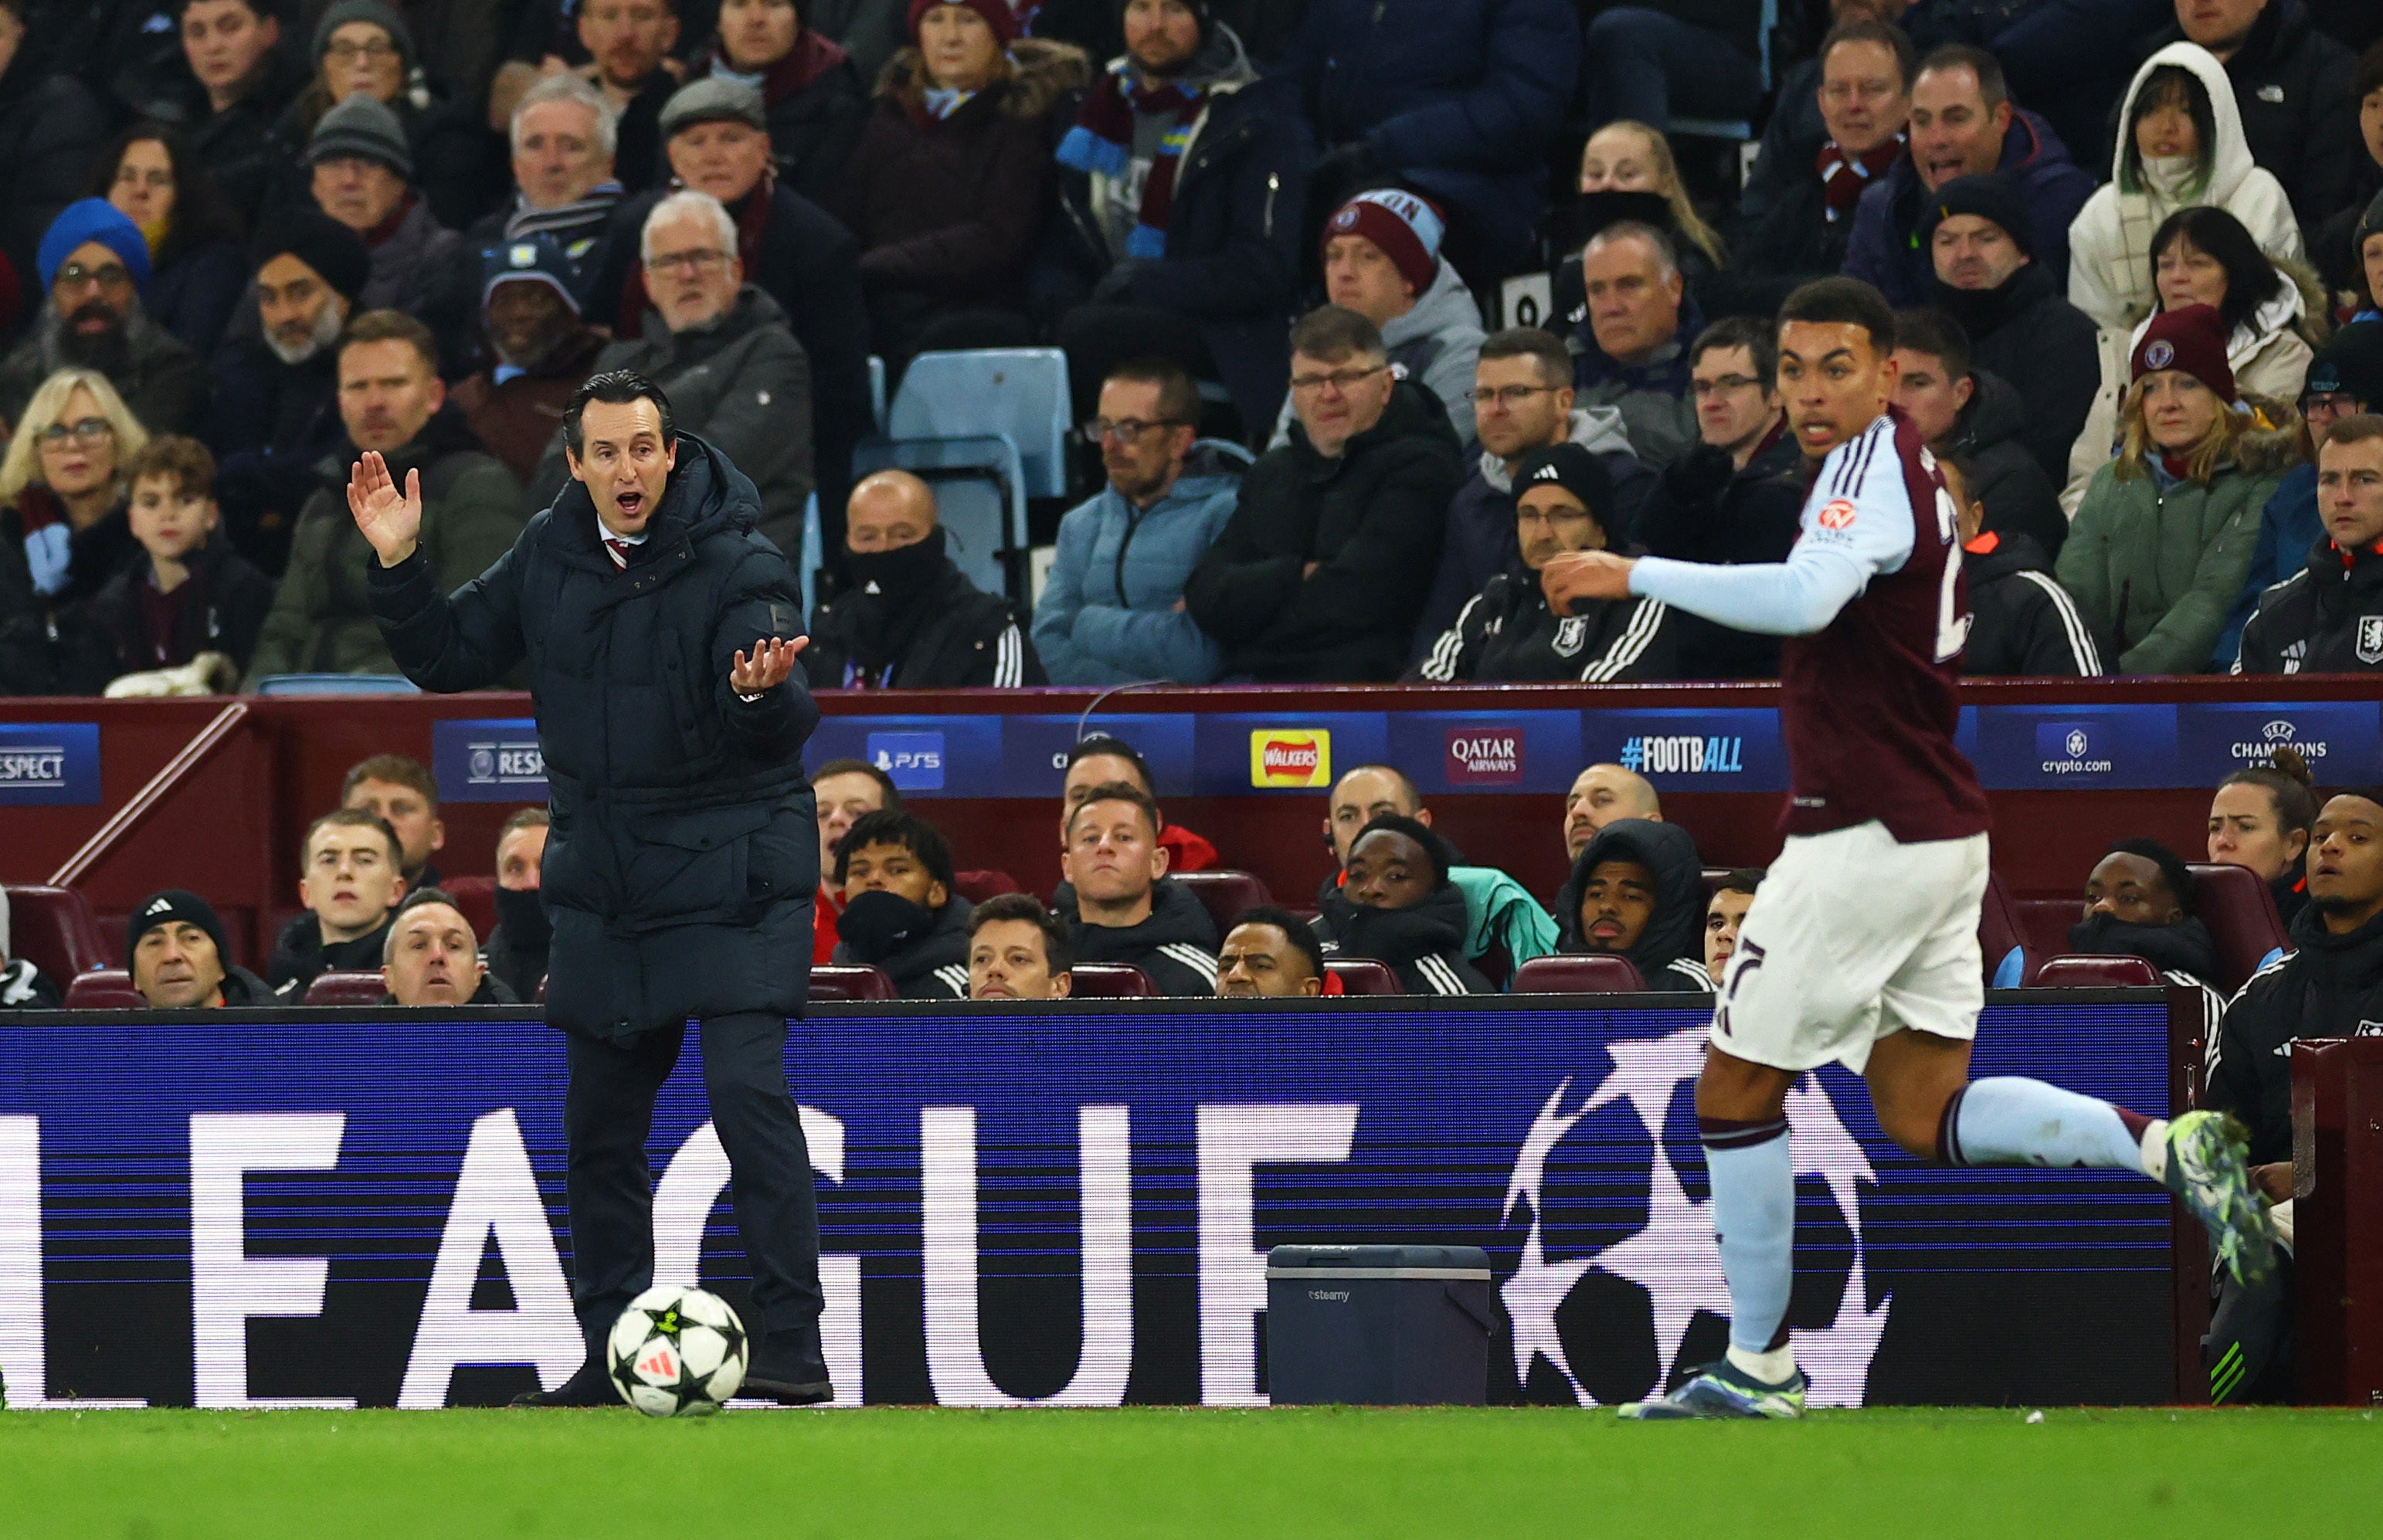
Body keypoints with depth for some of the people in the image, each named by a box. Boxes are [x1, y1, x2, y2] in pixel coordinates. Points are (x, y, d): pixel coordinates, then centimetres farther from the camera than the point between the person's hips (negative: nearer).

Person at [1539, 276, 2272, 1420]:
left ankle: (1756, 1367, 9)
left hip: (1868, 839, -9)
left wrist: (1636, 577, -31)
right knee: (1924, 1114, 8)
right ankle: (2161, 1147, -10)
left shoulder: (1875, 465, -15)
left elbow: (1803, 598, -34)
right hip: (1937, 832, 9)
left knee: (1735, 1095, 3)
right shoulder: (1908, 470, 15)